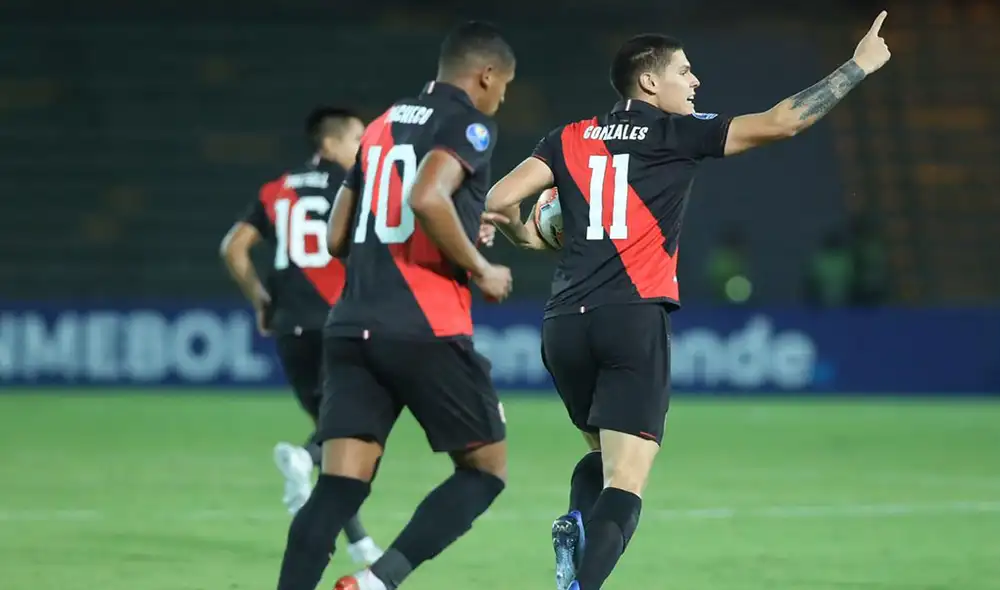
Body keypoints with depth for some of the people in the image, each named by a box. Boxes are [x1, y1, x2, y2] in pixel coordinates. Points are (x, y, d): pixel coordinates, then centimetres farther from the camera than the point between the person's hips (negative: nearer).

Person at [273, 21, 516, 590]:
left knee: (337, 492, -1)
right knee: (486, 471, 8)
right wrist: (480, 269, -8)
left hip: (353, 329, 7)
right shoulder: (469, 124, -3)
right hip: (428, 330, -7)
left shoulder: (382, 125, 20)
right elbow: (427, 199, -22)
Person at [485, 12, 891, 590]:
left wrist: (524, 234, 28)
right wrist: (859, 67, 12)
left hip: (564, 324, 5)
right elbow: (780, 123, 3)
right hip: (635, 320, -5)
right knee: (626, 483, -8)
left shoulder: (570, 139, 14)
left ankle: (575, 529, -6)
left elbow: (498, 200, 5)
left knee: (605, 457, 24)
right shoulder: (677, 133, 4)